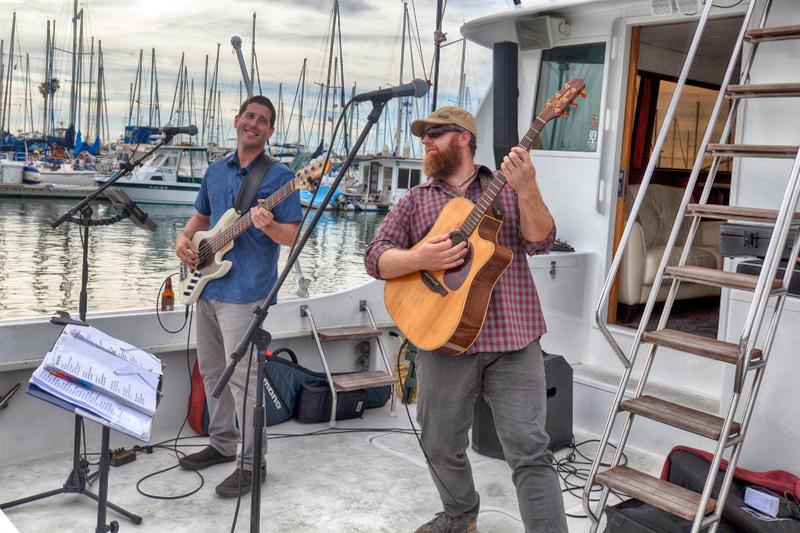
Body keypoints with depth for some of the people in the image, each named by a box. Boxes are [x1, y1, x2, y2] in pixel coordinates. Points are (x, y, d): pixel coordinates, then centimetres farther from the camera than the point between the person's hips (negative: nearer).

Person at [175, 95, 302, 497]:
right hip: (206, 284, 7)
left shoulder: (279, 176, -6)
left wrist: (267, 225, -28)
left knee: (241, 377, -6)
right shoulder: (215, 171, 13)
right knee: (211, 371, 16)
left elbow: (292, 236, -8)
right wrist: (184, 238, 4)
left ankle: (252, 462, 6)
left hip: (244, 292, -7)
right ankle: (221, 443, 32)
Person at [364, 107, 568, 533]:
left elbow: (540, 242, -5)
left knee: (529, 450, -5)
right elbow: (375, 258, 2)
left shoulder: (505, 189, 8)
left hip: (511, 338, -2)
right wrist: (421, 259, -16)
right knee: (441, 445, 15)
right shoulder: (415, 200, 11)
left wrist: (527, 190, -21)